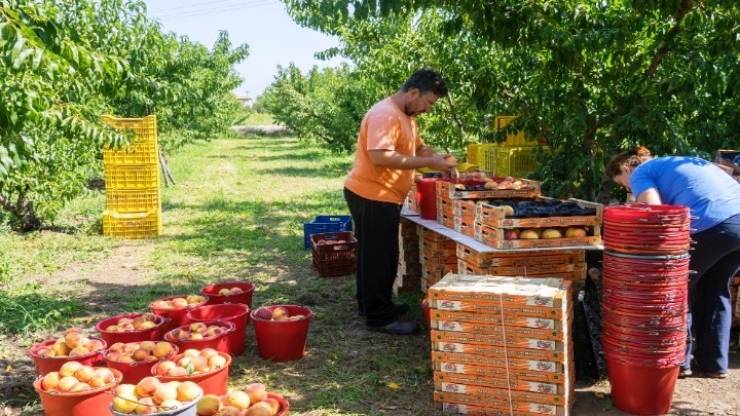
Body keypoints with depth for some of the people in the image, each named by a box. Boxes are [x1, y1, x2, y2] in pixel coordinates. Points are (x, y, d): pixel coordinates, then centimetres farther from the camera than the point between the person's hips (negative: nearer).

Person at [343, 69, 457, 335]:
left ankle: (372, 304, 33)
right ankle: (380, 318, 8)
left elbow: (418, 147, 21)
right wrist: (429, 163, -27)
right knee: (379, 257, -2)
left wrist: (440, 159, -1)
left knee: (376, 254, 19)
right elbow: (381, 157, -31)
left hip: (383, 197, 10)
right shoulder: (385, 114, -20)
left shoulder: (407, 116, 14)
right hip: (372, 196, -10)